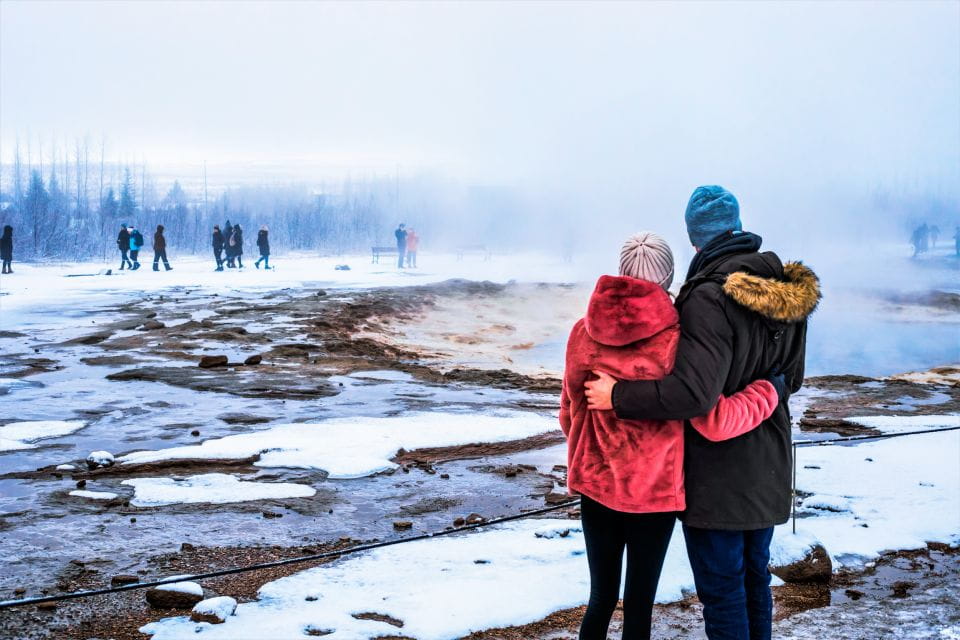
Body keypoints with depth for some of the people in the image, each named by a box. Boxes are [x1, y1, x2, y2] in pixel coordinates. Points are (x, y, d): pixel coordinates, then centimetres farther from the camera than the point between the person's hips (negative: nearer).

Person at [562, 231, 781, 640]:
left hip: (595, 487, 3)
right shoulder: (674, 341, -16)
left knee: (601, 598, 18)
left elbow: (569, 415, 6)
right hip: (653, 492, -3)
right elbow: (714, 422, -21)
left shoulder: (583, 332, -5)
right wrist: (768, 391, -4)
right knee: (639, 605, 11)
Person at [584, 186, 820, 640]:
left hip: (717, 480, -8)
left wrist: (619, 396, -21)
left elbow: (692, 393, -31)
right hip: (768, 472, 8)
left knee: (721, 590, 5)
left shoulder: (710, 298, -24)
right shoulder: (789, 291, 2)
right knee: (754, 578, 22)